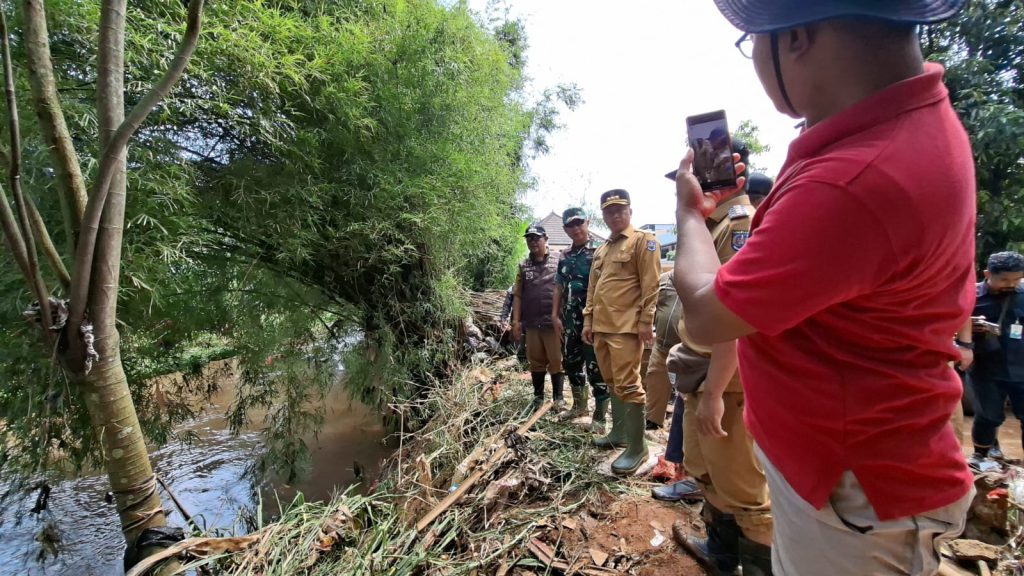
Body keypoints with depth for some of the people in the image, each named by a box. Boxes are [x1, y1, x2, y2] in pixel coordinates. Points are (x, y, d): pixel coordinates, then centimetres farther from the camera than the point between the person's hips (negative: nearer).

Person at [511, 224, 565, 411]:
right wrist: (516, 321, 1)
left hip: (553, 322, -2)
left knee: (556, 361, 4)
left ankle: (558, 397, 18)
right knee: (536, 361, 12)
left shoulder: (557, 263, 2)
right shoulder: (523, 266, 9)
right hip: (531, 323, 2)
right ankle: (538, 396, 25)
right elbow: (517, 295, 7)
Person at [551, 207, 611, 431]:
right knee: (571, 364, 16)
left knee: (596, 368, -1)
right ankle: (579, 405, 34)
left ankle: (599, 416, 11)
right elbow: (559, 287, 14)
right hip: (569, 320, 7)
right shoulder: (564, 256, 12)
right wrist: (555, 315, 7)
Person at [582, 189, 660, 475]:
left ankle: (637, 446, 5)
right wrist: (588, 319, 16)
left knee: (627, 385, -6)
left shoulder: (643, 240, -3)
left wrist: (646, 321, -15)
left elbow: (650, 285, -10)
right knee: (612, 383, 16)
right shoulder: (601, 250, 20)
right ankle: (619, 432, 30)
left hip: (626, 327, -8)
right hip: (601, 326, 8)